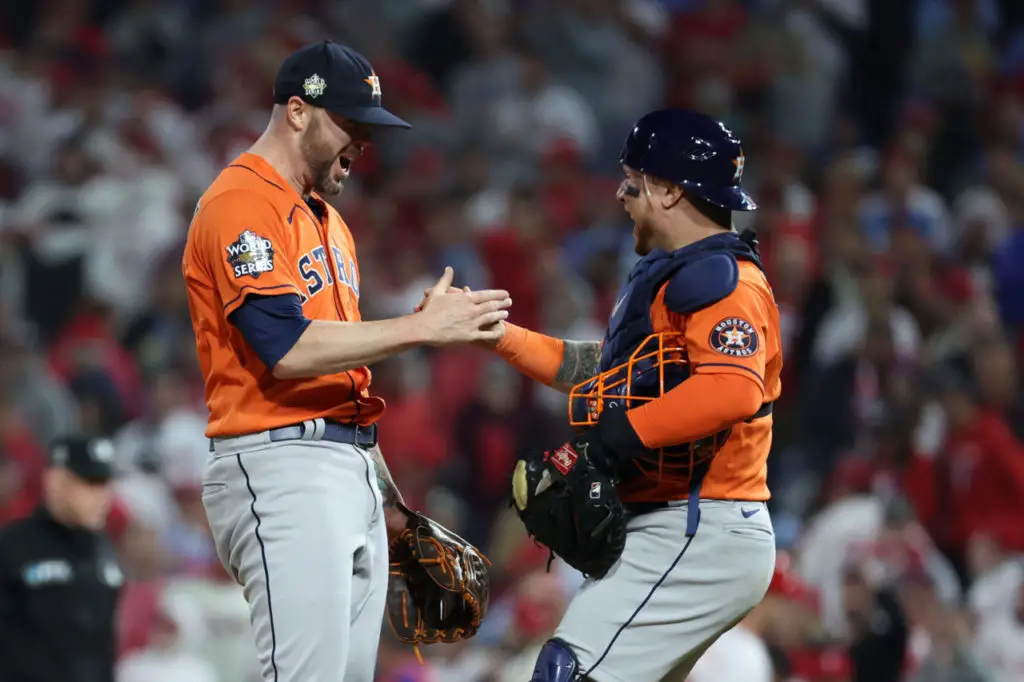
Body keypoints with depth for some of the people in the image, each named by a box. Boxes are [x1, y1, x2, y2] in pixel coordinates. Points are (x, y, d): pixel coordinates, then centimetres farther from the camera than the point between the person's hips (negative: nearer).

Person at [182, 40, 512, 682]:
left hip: (354, 470, 10)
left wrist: (387, 492, 23)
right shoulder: (241, 206, -9)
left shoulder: (326, 219, 23)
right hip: (283, 467, -10)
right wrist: (422, 326, -17)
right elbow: (287, 350, -20)